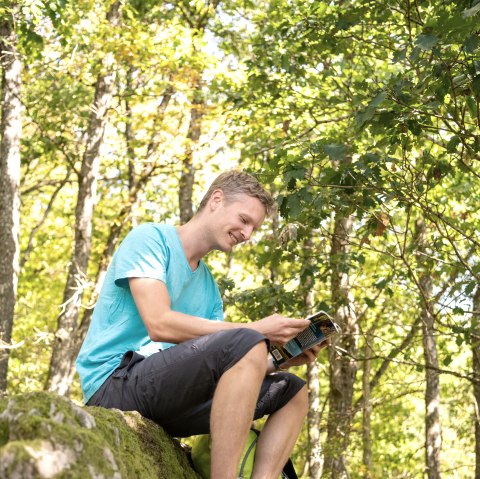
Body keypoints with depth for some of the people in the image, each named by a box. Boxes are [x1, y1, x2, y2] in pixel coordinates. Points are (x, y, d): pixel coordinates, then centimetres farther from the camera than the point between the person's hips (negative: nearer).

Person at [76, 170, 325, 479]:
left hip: (167, 395, 8)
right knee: (246, 343, -27)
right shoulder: (150, 239, -3)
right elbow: (159, 325, -19)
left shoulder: (209, 288, 19)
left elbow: (220, 363, 10)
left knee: (292, 392, 6)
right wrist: (256, 331, -19)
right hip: (116, 384, -8)